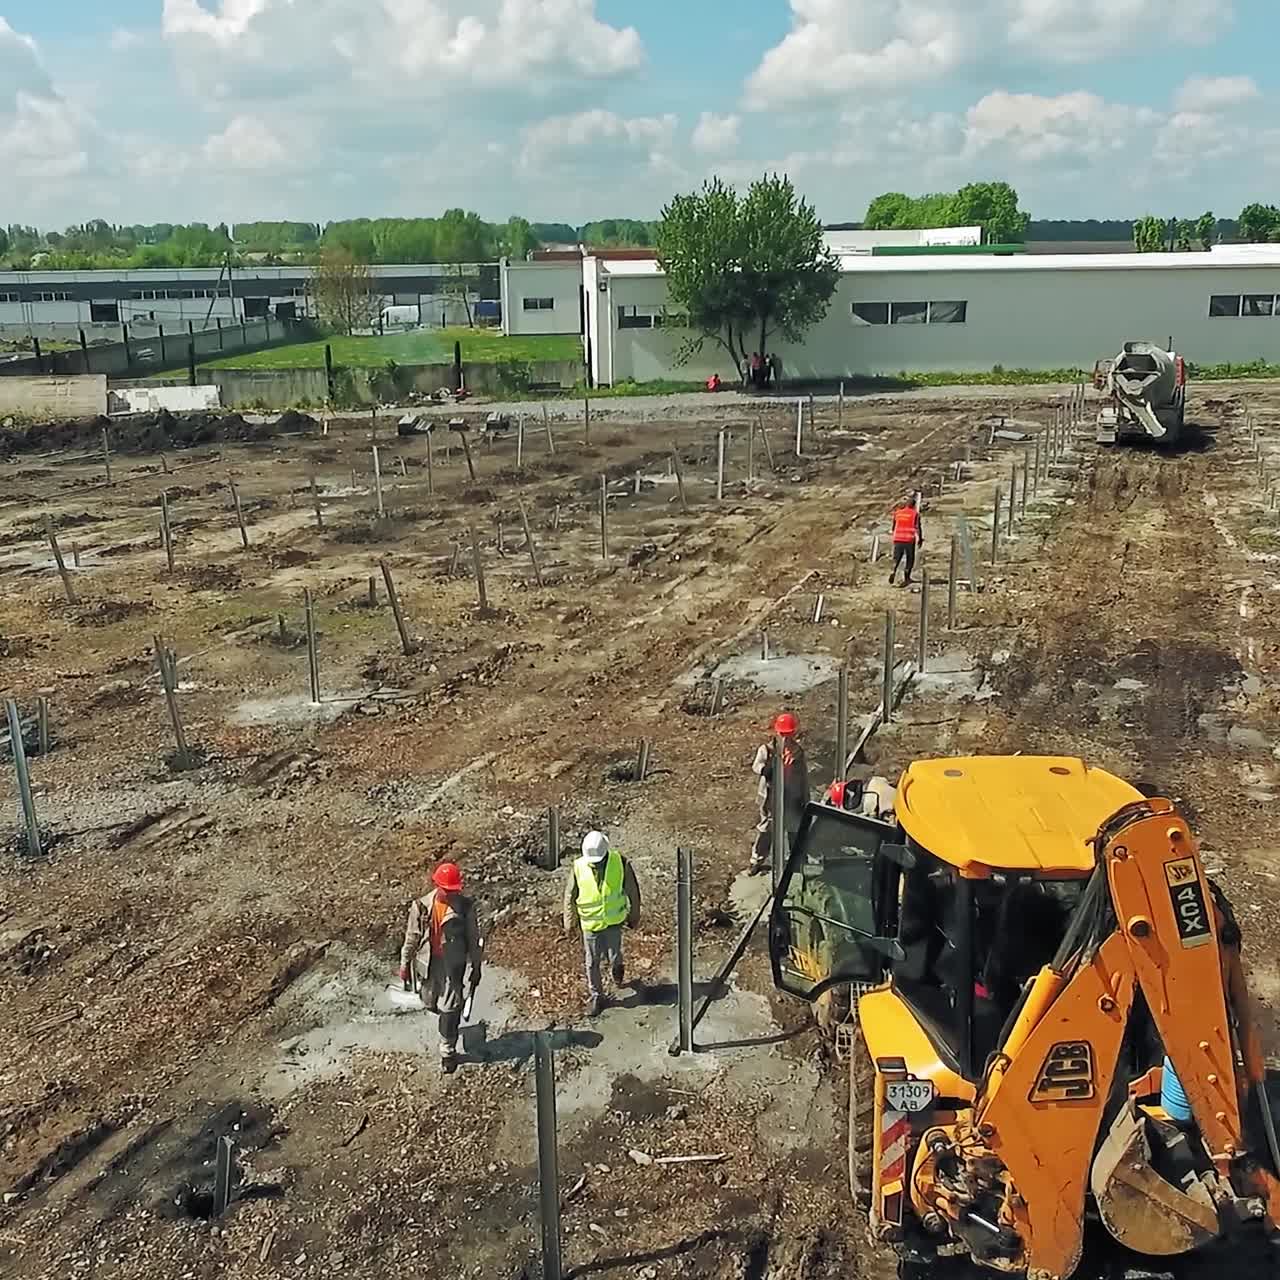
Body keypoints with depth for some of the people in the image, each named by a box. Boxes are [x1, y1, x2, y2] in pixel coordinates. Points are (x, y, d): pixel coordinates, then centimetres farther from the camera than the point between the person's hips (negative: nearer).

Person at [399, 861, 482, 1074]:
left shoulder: (465, 906, -14)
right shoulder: (422, 906, -12)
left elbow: (473, 938, -4)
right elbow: (412, 936, -1)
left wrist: (476, 966, 0)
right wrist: (405, 963, 5)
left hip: (453, 963, -2)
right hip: (428, 961, 2)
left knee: (450, 1006, -1)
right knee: (430, 1002, 18)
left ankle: (448, 1050, 15)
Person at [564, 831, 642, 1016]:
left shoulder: (620, 863, -18)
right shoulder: (578, 868, -17)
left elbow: (632, 890, -3)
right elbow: (570, 897, -3)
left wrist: (634, 916, 6)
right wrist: (569, 923, 5)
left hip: (614, 920, 0)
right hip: (590, 923, 1)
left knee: (613, 957, 4)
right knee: (592, 963, 10)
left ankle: (617, 967, 42)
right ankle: (595, 997, 30)